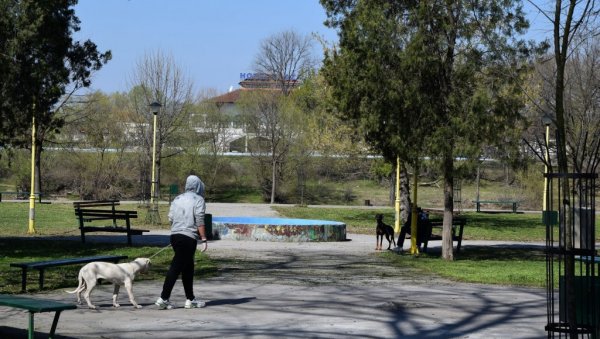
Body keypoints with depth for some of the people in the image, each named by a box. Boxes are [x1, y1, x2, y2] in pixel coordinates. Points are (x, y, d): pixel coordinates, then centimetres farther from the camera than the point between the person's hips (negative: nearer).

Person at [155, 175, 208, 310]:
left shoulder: (177, 199, 15)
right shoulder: (198, 200, -4)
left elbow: (171, 218, 14)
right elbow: (200, 221, -11)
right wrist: (203, 239, -9)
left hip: (175, 236, 7)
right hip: (189, 238, -7)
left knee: (188, 268, 15)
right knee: (176, 268, -6)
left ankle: (190, 299, 18)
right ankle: (163, 298, -8)